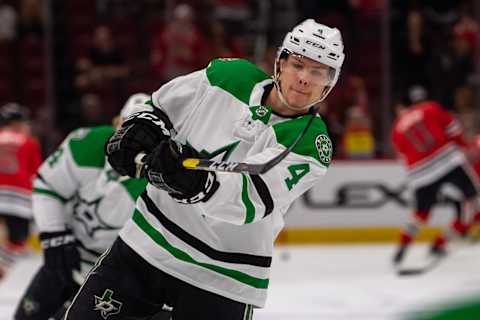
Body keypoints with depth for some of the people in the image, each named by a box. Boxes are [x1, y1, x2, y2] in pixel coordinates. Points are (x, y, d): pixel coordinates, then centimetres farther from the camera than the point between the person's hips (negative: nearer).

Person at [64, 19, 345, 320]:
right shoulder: (230, 76, -3)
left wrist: (197, 182, -47)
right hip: (147, 243, 3)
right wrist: (141, 128, -8)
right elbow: (161, 105, 13)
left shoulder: (313, 146, -14)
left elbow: (254, 198, -30)